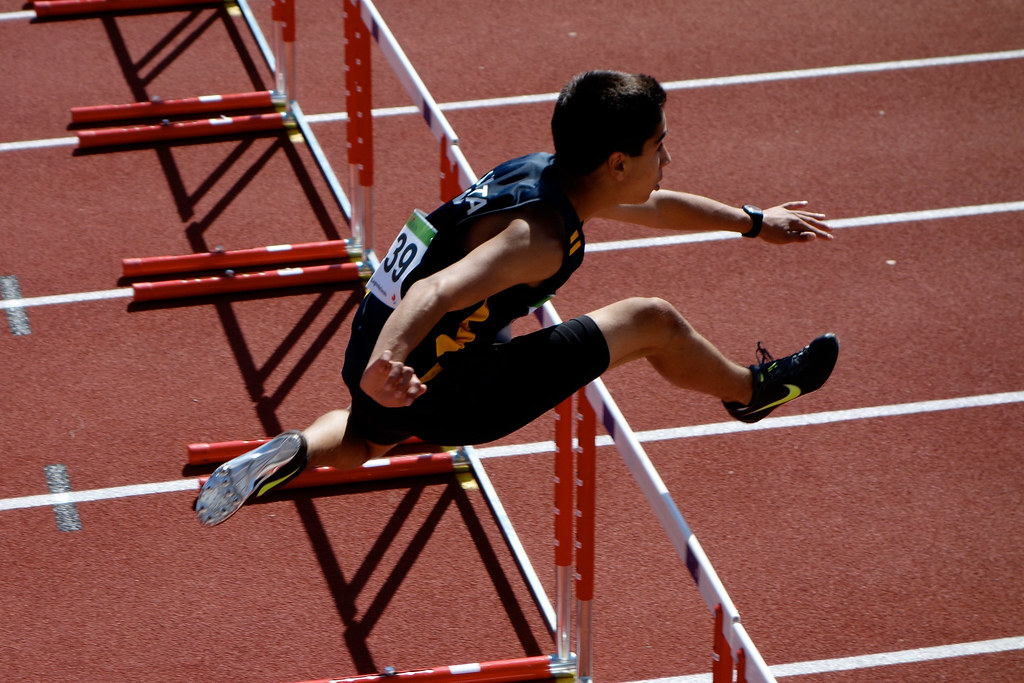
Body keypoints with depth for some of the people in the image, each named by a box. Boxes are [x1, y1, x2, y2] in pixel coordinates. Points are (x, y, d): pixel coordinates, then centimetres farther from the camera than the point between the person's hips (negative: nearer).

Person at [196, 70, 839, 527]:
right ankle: (753, 391, 25)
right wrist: (384, 367, -59)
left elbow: (658, 207, 21)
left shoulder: (541, 174, 3)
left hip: (376, 343, 9)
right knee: (654, 323, -1)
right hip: (437, 395, -8)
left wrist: (754, 222, 31)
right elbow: (435, 293, -42)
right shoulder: (539, 238, -26)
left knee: (362, 439, 47)